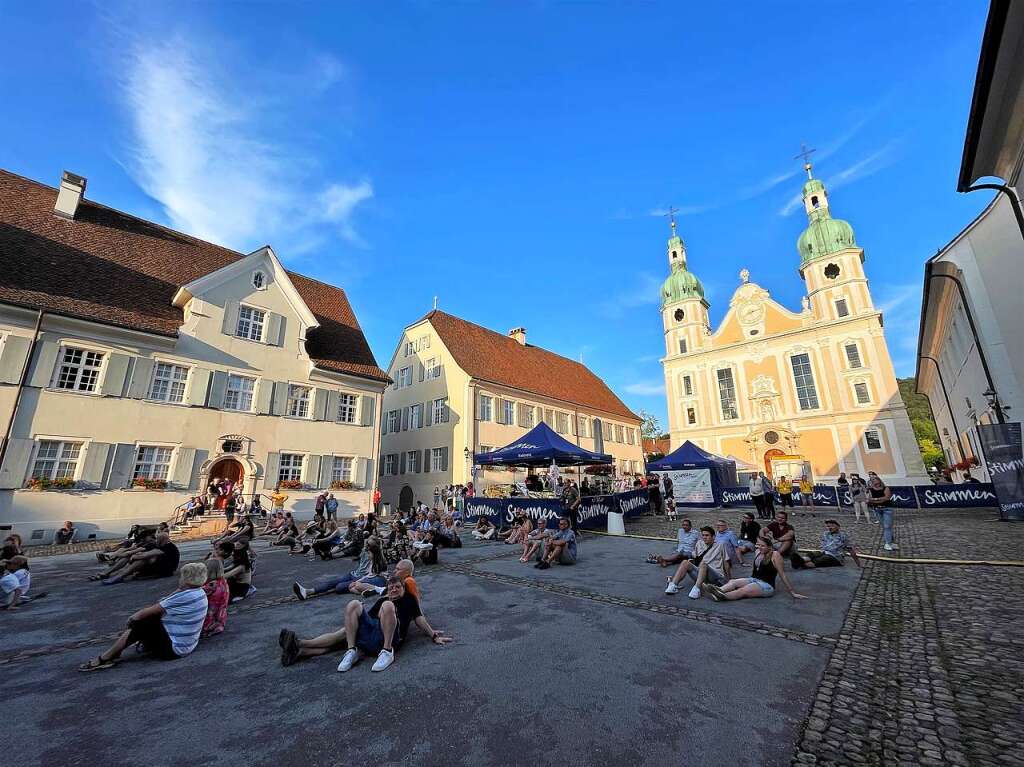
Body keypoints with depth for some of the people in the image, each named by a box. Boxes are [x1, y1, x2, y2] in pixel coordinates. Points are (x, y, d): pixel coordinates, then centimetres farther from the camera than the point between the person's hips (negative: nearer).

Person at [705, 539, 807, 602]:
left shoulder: (775, 555, -10)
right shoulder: (758, 552, 10)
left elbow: (782, 575, -6)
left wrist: (792, 593, -5)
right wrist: (748, 581, 27)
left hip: (767, 585, -6)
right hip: (753, 580, 6)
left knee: (744, 590, -33)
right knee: (733, 581, -22)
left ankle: (723, 596, -53)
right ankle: (719, 590, -49)